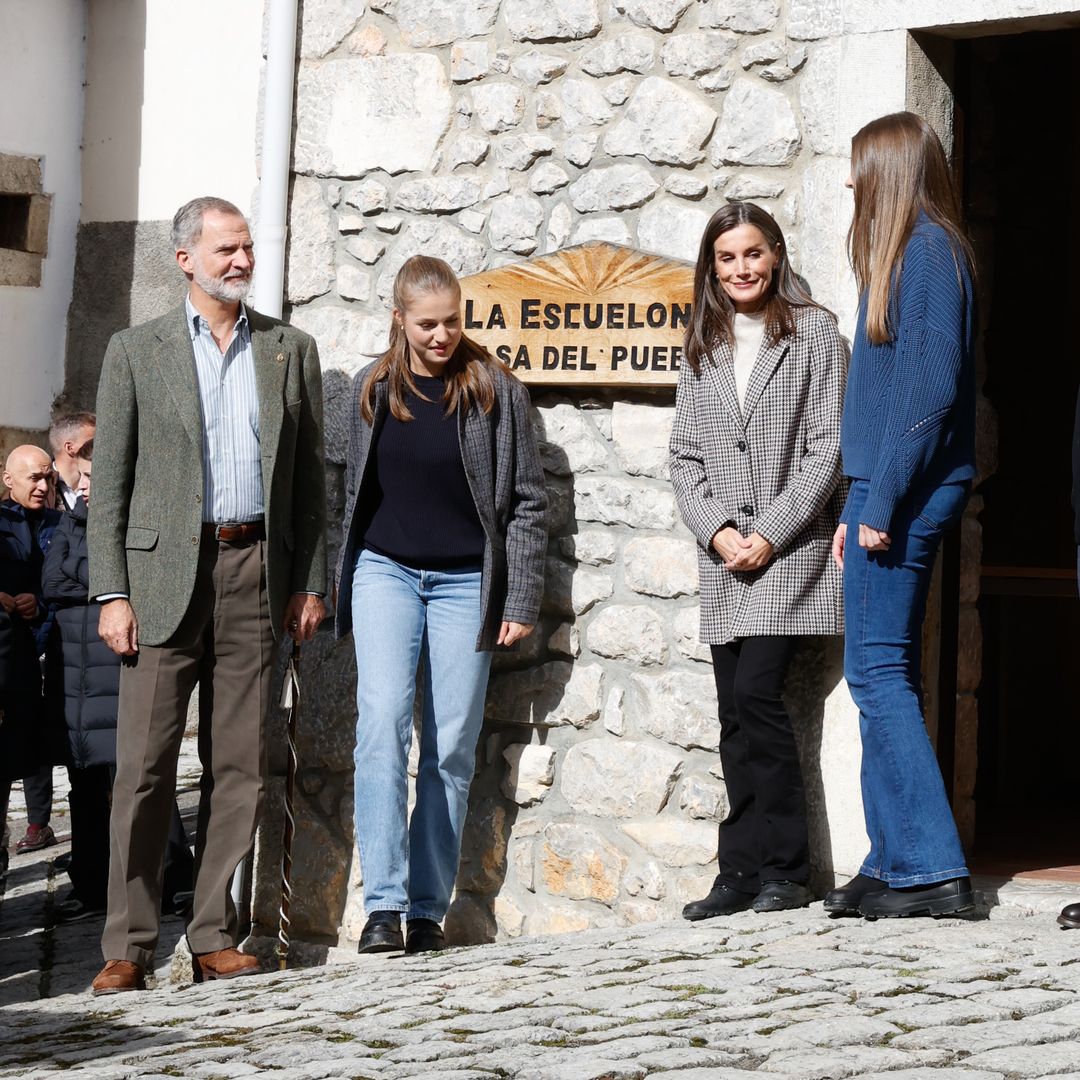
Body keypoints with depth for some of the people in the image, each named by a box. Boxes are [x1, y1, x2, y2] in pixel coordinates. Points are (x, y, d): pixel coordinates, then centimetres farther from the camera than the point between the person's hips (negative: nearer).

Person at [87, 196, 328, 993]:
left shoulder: (291, 350, 12)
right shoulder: (136, 351, 6)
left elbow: (310, 474, 13)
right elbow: (109, 482, 3)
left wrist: (311, 582, 6)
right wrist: (111, 592, -5)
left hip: (255, 571, 2)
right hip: (164, 573, -2)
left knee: (240, 766, 3)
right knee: (145, 764, -5)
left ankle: (214, 938, 9)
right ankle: (128, 947, 0)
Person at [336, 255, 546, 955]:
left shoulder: (495, 389, -1)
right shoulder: (374, 390, 7)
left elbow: (527, 500, 0)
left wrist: (521, 601, -5)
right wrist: (342, 586, 14)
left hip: (465, 581, -1)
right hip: (385, 571, 1)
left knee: (451, 747, 0)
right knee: (383, 722, -16)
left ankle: (428, 909, 6)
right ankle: (383, 903, -18)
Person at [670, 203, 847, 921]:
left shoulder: (814, 334, 0)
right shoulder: (703, 350, 14)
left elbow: (828, 449, -6)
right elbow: (685, 457, 12)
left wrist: (770, 534, -12)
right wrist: (718, 532, -5)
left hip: (793, 547, -5)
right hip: (724, 559, 5)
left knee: (755, 694, -16)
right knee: (738, 715, 3)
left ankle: (782, 870, -8)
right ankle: (746, 877, 7)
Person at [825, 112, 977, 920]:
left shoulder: (927, 251, -11)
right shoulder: (917, 252, 18)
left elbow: (930, 385, -19)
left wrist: (882, 502, -20)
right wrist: (859, 508, 18)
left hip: (905, 490, -10)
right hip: (891, 494, 10)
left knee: (880, 673, -9)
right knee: (887, 677, 10)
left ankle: (932, 868, -8)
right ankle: (895, 862, 13)